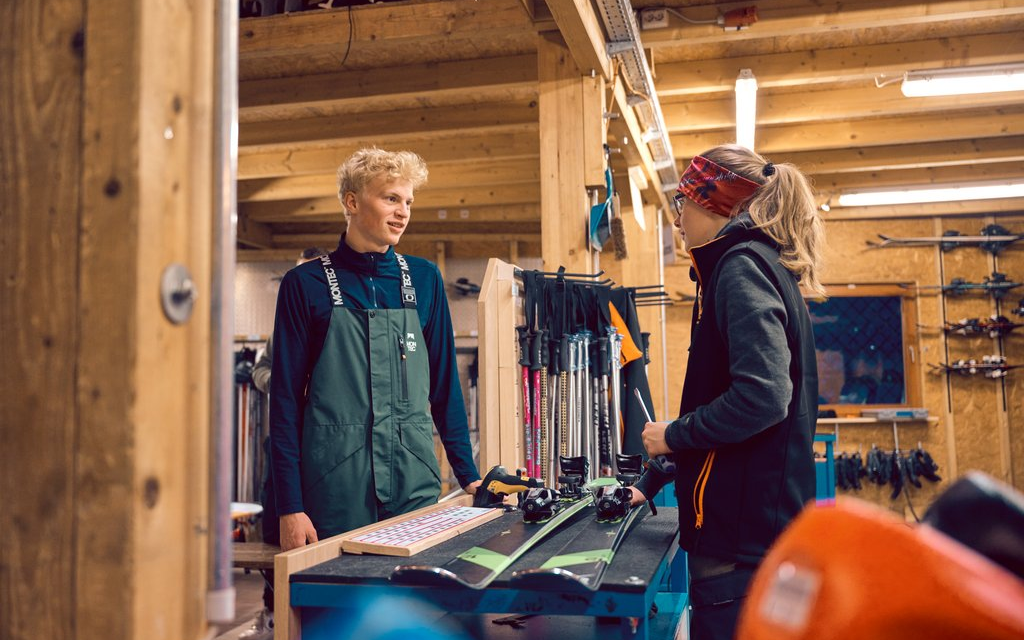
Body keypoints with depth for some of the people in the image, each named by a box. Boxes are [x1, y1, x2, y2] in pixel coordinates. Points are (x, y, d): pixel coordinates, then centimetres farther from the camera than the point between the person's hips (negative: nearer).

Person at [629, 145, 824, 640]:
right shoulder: (764, 264, 17)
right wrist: (651, 483, 22)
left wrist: (673, 435, -11)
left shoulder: (740, 267, -13)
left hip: (743, 528, -10)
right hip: (764, 519, 10)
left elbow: (761, 397, -27)